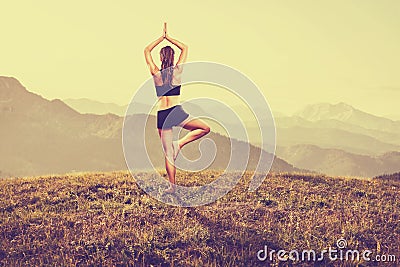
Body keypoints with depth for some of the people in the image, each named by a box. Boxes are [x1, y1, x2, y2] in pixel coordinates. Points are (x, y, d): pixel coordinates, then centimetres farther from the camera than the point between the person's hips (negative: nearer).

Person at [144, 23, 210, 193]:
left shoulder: (156, 73, 2)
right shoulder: (177, 70, 0)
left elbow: (147, 51, 16)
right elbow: (185, 48, 15)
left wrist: (162, 37, 15)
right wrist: (168, 38, 15)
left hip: (162, 115, 2)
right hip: (176, 111, -2)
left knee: (168, 153, 5)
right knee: (205, 128, 13)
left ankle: (172, 185, 0)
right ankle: (179, 144, -4)